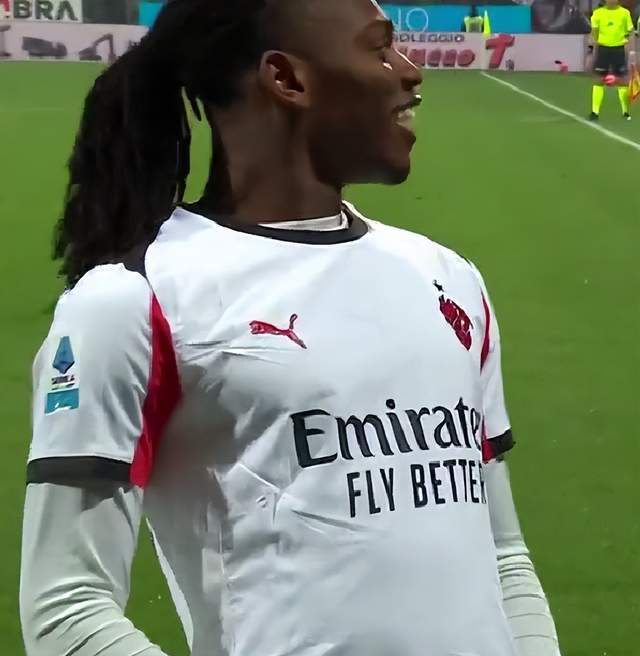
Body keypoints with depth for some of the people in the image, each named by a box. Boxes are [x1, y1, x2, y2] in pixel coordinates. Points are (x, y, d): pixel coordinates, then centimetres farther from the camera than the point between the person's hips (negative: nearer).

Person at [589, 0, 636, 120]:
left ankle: (626, 111, 16)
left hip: (619, 49, 0)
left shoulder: (625, 13, 1)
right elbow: (594, 31, 6)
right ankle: (595, 112, 1)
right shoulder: (598, 13, 1)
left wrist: (632, 50, -5)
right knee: (599, 80, -1)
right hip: (603, 48, 0)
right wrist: (595, 41, -10)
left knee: (623, 81, 4)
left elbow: (630, 31, 3)